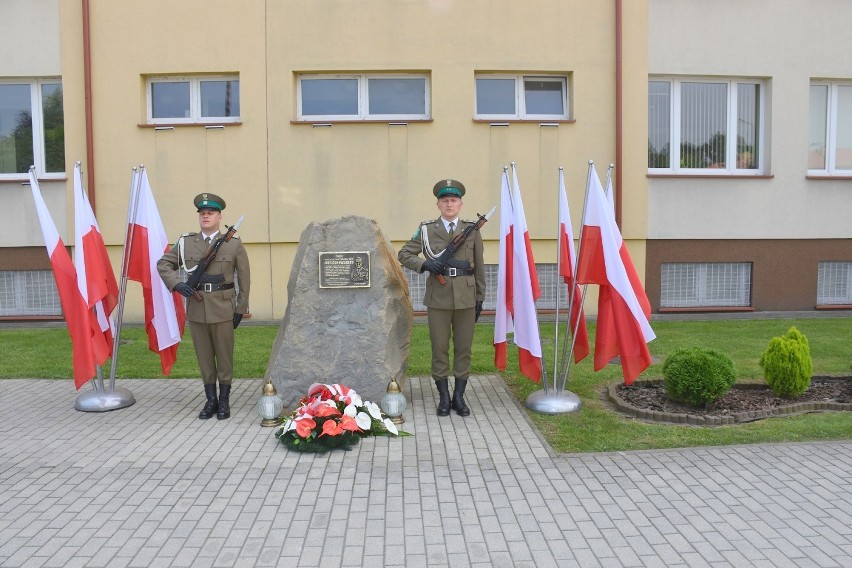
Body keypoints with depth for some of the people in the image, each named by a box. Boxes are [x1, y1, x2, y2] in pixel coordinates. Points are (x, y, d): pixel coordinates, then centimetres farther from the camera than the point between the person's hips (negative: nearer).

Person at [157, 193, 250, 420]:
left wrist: (241, 309, 0)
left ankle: (224, 401, 18)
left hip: (223, 309, -2)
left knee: (224, 356, 5)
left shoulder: (234, 244, 1)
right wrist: (176, 284, -6)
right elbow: (163, 264, 12)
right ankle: (211, 400, 21)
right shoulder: (185, 242, 6)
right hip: (196, 309, 2)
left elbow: (244, 278, 2)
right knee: (204, 357, 9)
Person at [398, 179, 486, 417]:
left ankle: (459, 397, 19)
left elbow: (479, 267, 7)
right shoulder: (426, 229, 2)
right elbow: (403, 255, 5)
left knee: (463, 349, 7)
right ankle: (444, 397, 17)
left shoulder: (472, 230, 5)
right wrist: (424, 264, -14)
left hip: (466, 298, 1)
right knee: (439, 349, 5)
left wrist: (480, 299, 5)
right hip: (438, 299, -1)